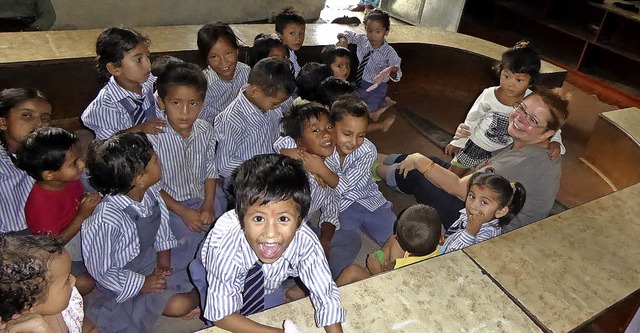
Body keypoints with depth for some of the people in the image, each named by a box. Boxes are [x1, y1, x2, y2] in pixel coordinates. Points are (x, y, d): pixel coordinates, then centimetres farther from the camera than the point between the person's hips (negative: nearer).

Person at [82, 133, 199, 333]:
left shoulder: (150, 193, -16)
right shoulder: (106, 220, -35)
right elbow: (100, 270, -21)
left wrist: (163, 258, -6)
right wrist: (141, 283, -15)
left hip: (152, 266, 6)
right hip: (124, 283, -6)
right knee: (179, 305, -17)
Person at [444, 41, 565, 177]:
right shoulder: (489, 95, -21)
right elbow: (471, 120, -6)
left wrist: (556, 142, -31)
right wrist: (457, 142, 3)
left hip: (501, 155, 0)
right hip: (475, 146, 0)